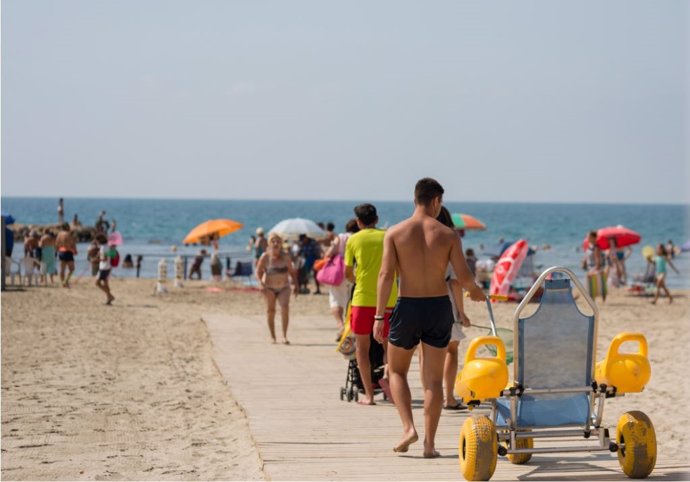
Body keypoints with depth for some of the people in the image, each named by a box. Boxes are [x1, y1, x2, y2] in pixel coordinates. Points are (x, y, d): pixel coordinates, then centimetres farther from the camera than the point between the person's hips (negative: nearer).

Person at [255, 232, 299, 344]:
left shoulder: (285, 257, -4)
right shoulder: (265, 257, -10)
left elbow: (292, 271, 7)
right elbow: (258, 272, -5)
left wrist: (295, 285, -1)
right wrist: (261, 282, -22)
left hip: (284, 287, 0)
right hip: (269, 287, 0)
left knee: (285, 308, -18)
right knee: (270, 311, 5)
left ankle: (284, 336, -16)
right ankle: (272, 337, 19)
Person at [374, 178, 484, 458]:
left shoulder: (395, 233, -3)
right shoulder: (448, 235, -2)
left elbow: (386, 275, -9)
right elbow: (463, 277, -5)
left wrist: (379, 316, -7)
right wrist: (475, 291, 18)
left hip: (408, 308, -1)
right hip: (439, 307, 1)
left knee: (396, 371, 17)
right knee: (434, 379, 8)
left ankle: (408, 428, -2)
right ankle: (429, 443, 6)